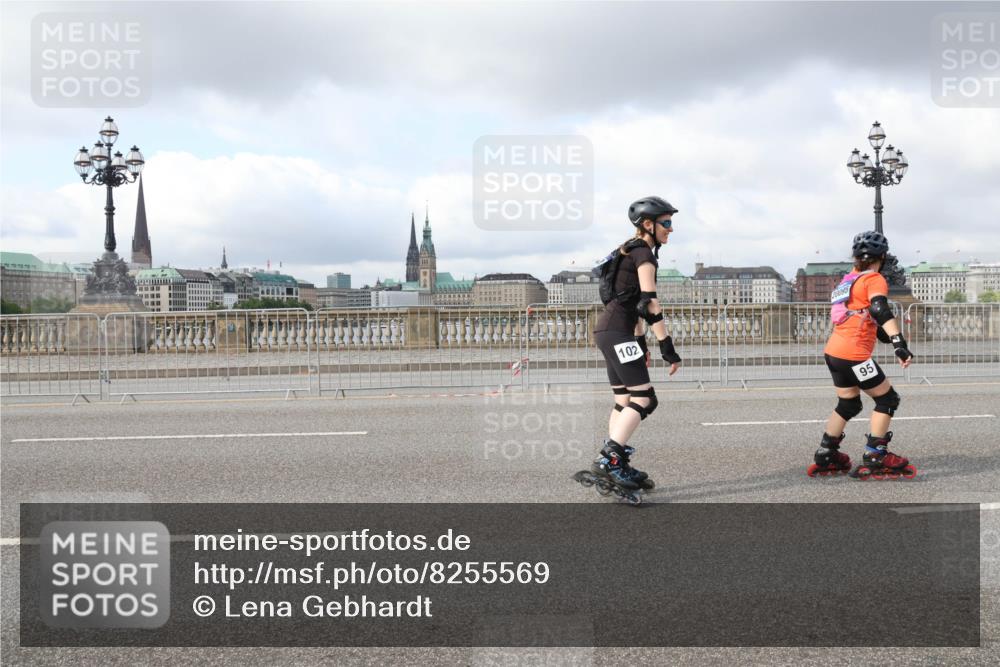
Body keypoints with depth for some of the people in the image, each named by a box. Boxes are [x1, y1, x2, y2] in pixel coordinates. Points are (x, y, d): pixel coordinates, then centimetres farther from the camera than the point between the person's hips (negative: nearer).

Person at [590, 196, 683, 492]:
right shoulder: (644, 253, -10)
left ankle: (619, 467, 12)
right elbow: (650, 304, -17)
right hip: (617, 332, -10)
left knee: (625, 402, 11)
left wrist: (641, 342, 26)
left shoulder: (631, 251, 21)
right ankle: (608, 460, -14)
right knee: (645, 399, -10)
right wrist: (668, 349, -16)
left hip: (607, 332, 10)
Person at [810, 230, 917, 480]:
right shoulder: (874, 280, -6)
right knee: (887, 399, 4)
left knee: (848, 404, 20)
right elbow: (881, 311, -23)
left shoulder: (849, 279, 18)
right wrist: (900, 344, -33)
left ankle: (825, 458, 24)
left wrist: (889, 337, 26)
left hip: (833, 352, 8)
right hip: (853, 354, -8)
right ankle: (874, 459, 2)